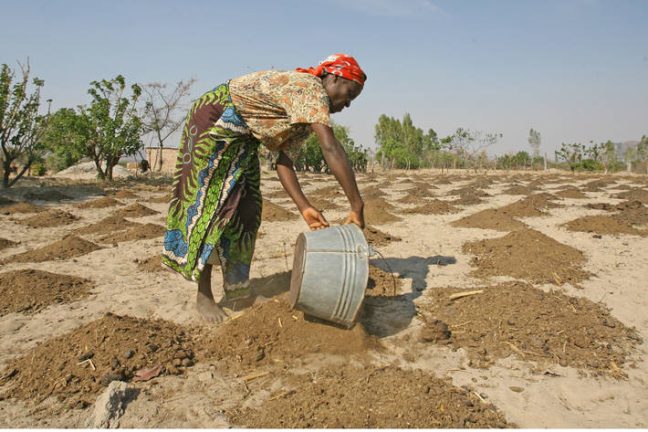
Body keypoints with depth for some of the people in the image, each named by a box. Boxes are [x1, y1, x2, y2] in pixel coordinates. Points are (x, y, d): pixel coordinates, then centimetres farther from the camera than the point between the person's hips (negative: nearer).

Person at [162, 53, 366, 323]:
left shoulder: (303, 107, 8)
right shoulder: (311, 89, -22)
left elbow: (282, 157, 2)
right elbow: (331, 149, -34)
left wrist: (304, 207, -5)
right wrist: (357, 207, -34)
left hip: (240, 136, 10)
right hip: (214, 122, -10)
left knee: (245, 209, 6)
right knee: (211, 203, -7)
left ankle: (235, 287, 16)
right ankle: (203, 296, 3)